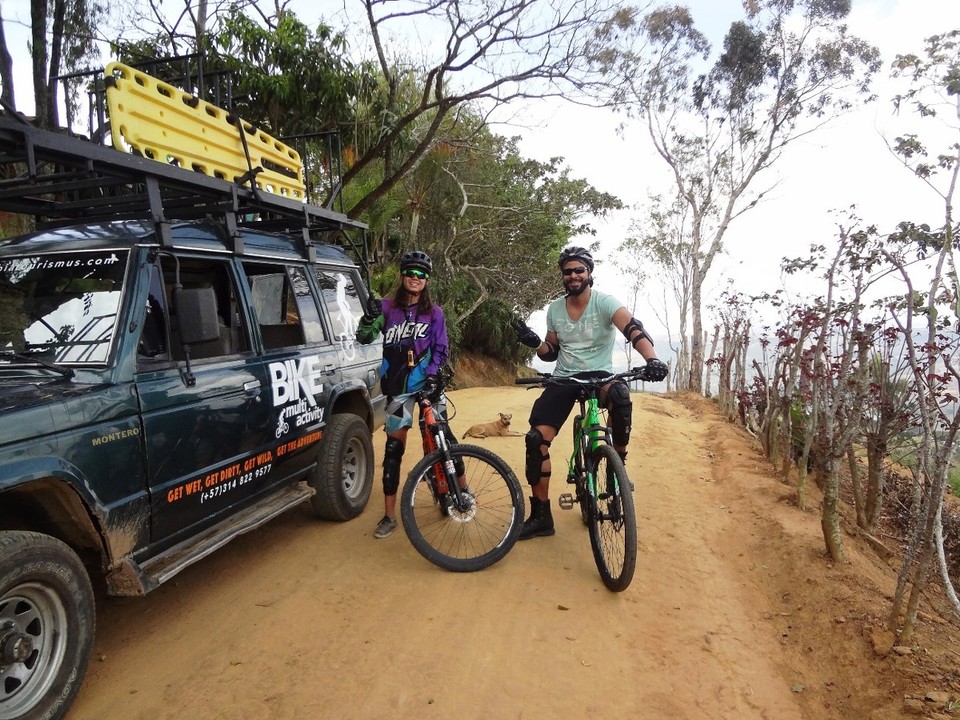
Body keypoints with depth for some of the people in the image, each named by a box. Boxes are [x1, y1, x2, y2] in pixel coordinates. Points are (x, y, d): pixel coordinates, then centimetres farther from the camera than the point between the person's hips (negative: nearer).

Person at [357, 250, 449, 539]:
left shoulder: (434, 312, 5)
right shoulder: (388, 307, 3)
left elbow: (441, 349, 3)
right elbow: (364, 338, -3)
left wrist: (432, 375, -13)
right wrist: (370, 318, -23)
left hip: (427, 383, 0)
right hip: (398, 386, 0)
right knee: (393, 448, 0)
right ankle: (389, 515, 8)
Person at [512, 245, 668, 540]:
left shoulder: (604, 302, -10)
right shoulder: (554, 309, 5)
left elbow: (634, 329, -28)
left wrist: (652, 359, -47)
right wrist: (534, 342, -11)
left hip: (599, 375, -3)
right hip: (563, 379, 4)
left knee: (620, 395, -40)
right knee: (536, 438, -13)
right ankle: (540, 516, 1)